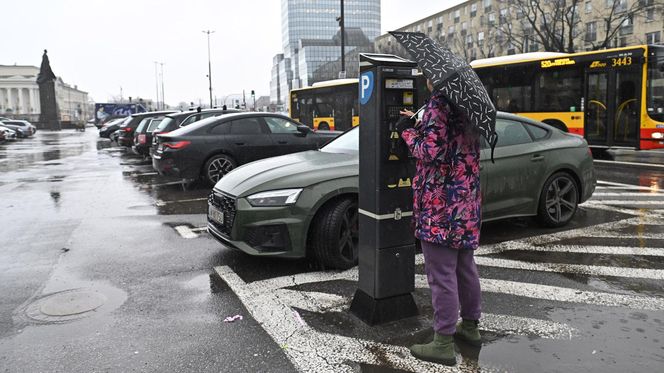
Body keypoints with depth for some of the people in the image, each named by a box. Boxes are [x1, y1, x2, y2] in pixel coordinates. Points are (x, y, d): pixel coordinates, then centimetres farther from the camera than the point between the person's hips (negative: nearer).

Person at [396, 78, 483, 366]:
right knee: (464, 266, 20)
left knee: (441, 273, -2)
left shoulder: (438, 105, -14)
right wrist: (418, 124, 13)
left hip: (441, 205, -9)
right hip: (467, 202, 9)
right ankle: (470, 325, 34)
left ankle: (444, 343, 7)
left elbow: (432, 153, -20)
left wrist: (408, 132, -5)